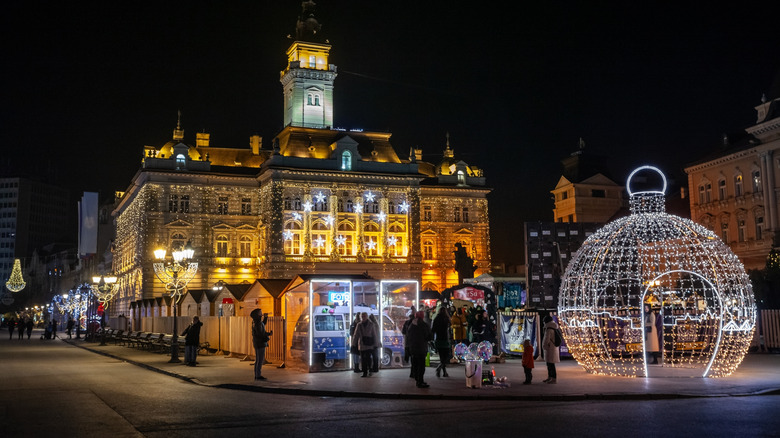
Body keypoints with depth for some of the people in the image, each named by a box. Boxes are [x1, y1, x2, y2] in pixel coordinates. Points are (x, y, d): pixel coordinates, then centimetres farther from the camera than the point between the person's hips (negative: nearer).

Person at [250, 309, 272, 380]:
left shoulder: (256, 321, 10)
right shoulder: (257, 323, -20)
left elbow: (263, 324, 28)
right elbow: (260, 334, -24)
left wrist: (265, 317, 15)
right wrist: (269, 334, -13)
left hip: (257, 343, 10)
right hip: (260, 343, -10)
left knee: (258, 360, 12)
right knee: (260, 360, -5)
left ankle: (257, 375, 15)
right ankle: (258, 375, -3)